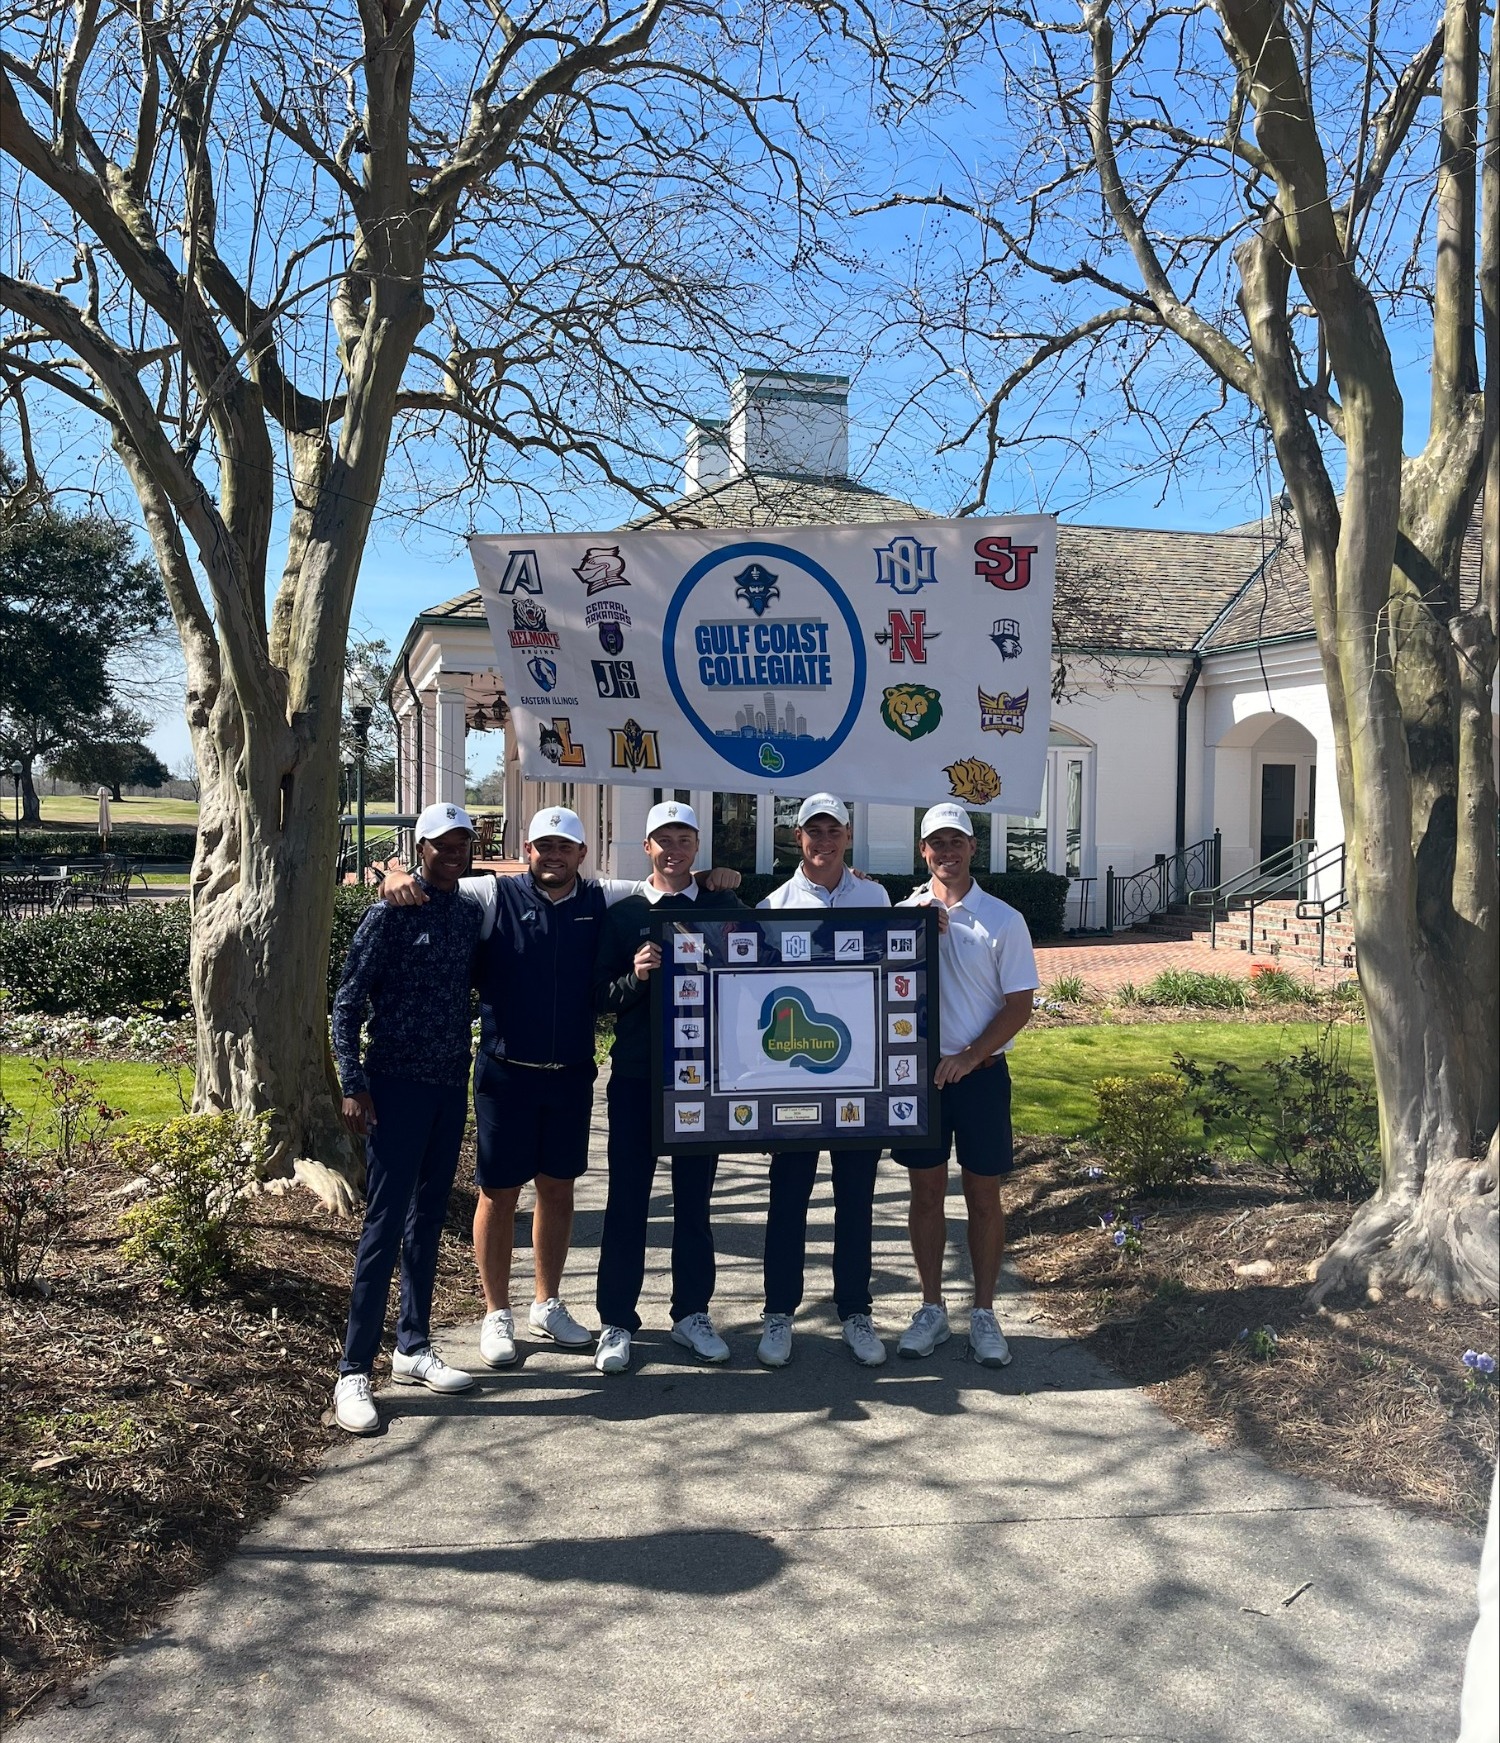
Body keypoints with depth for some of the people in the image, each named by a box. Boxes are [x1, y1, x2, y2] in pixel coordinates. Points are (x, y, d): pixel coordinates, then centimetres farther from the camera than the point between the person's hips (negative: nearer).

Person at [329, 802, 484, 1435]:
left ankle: (412, 1349, 25)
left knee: (428, 1220, 13)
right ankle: (354, 1371, 3)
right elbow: (347, 1004, -9)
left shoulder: (470, 914, 7)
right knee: (385, 1223, -5)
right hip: (396, 1085, -6)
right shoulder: (390, 915, -9)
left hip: (451, 1084, 6)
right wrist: (353, 1085, -15)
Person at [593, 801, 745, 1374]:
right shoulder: (622, 914, 2)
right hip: (636, 1076, -1)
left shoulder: (724, 908, 6)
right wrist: (635, 977, -19)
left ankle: (692, 1313, 23)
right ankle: (616, 1322, 14)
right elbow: (601, 995, -1)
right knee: (627, 1199, 4)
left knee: (695, 1199, 10)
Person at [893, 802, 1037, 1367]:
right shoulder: (903, 913, 2)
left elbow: (1019, 1005, -4)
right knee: (926, 1191, 9)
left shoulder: (1003, 920, -2)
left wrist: (968, 1058, -13)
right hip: (918, 1069, 2)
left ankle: (984, 1314, 19)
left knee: (984, 1194, 6)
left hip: (981, 1072, -1)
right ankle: (931, 1309, 22)